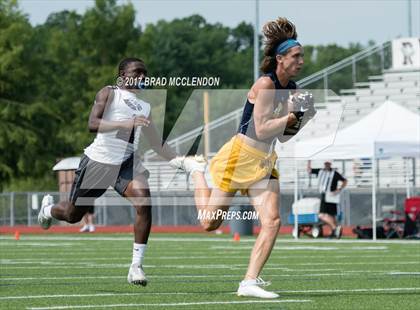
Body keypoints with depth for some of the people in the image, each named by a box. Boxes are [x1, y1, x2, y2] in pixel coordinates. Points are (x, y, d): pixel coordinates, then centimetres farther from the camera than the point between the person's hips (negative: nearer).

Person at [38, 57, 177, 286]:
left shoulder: (145, 107, 14)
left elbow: (157, 144, 21)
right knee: (73, 214, 11)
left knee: (144, 203, -24)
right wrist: (126, 123, -34)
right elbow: (92, 124, -21)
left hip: (126, 163, 4)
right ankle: (48, 209, 50)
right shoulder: (109, 93, -5)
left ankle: (136, 266, -19)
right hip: (98, 161, -4)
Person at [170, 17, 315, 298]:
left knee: (273, 221, -14)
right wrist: (291, 117, -18)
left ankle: (250, 282, -12)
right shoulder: (265, 85, -16)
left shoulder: (291, 90, 8)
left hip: (265, 164, 7)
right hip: (240, 157, -7)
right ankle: (196, 169, 30)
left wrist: (300, 117, -1)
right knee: (209, 223, 4)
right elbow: (261, 129, -21)